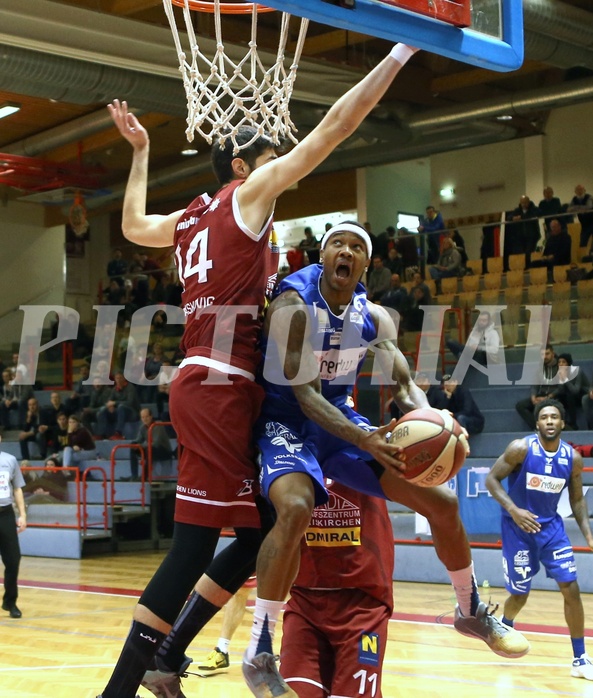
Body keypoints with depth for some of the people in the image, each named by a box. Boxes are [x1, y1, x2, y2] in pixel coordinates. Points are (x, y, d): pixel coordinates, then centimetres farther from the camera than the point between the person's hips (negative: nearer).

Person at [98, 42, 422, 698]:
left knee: (252, 533, 11)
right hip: (220, 383, -9)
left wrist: (140, 152, 46)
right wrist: (401, 52, -3)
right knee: (197, 539, -9)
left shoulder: (191, 219, 21)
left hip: (204, 382, 9)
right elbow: (334, 126, -6)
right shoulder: (248, 192, 0)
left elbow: (134, 225, 42)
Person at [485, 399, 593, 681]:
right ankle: (505, 628, 42)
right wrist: (512, 509, -26)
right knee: (519, 594, 6)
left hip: (551, 526, 3)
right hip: (518, 528, -3)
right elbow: (492, 479, -13)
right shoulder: (521, 448, -17)